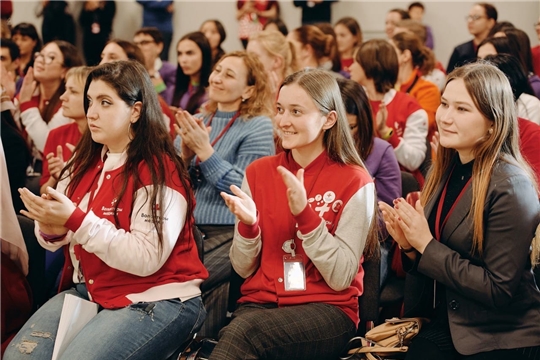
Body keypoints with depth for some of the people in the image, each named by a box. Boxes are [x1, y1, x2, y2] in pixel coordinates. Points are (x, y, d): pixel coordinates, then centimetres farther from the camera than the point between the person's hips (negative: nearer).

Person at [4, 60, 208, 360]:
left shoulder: (159, 172, -15)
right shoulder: (85, 162, 7)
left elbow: (146, 258, -24)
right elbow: (62, 235, 7)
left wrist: (77, 220, -26)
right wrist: (50, 229, -17)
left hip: (156, 299, -7)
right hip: (88, 290, 7)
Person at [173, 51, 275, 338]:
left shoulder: (258, 127, -3)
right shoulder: (196, 121, 15)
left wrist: (205, 150, -15)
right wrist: (185, 154, -6)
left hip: (230, 235, -5)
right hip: (187, 229, 5)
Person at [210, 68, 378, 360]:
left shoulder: (354, 181, -4)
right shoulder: (259, 172, 7)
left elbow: (341, 277, -10)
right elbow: (244, 269, 8)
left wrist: (304, 213, -19)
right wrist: (247, 224, -12)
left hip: (327, 310, -3)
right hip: (260, 302, 3)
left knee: (245, 330, -33)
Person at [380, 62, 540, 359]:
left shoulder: (512, 188, -17)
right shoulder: (446, 170, 4)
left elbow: (499, 289, -18)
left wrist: (426, 245, -18)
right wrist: (408, 244, -9)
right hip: (444, 326, 5)